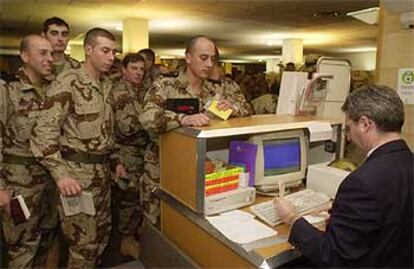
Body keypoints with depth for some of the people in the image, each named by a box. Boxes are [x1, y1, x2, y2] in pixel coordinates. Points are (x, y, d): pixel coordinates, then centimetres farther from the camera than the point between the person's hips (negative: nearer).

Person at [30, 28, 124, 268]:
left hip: (102, 169, 8)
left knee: (102, 234, 19)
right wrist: (60, 174, -25)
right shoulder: (68, 82, -15)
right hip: (77, 171, -7)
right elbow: (43, 131, -19)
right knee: (84, 242, 3)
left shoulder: (107, 84, 10)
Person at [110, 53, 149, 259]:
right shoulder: (121, 91, -15)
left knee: (133, 197, 18)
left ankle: (132, 234, 34)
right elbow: (127, 126, -24)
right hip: (127, 155, -8)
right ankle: (128, 241, 20)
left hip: (138, 152, 8)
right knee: (130, 198, 3)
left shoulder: (137, 90, 14)